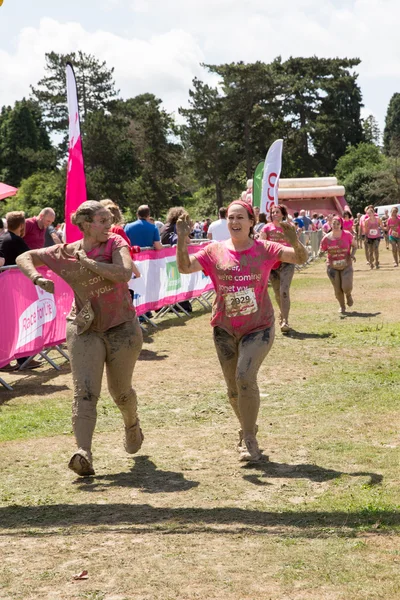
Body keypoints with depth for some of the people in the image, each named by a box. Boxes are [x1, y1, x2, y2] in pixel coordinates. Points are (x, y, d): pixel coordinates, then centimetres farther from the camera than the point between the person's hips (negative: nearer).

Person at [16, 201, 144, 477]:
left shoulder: (116, 243, -8)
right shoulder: (65, 252, -3)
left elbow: (124, 273, -27)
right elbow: (24, 258, 6)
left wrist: (85, 260, -24)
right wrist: (37, 278, -14)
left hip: (122, 327, 0)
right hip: (85, 328, 0)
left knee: (120, 391, 14)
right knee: (85, 392, -15)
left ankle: (132, 425, 47)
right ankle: (84, 453, -26)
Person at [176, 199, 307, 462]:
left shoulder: (265, 249, -4)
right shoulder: (215, 251, 0)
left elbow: (301, 258, -9)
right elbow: (185, 267, -8)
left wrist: (295, 241, -30)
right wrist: (182, 240, -24)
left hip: (258, 327, -3)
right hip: (226, 329, 3)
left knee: (245, 377, -20)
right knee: (234, 388, 10)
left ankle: (249, 440, -7)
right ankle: (248, 429, 37)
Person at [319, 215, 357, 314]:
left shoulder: (347, 235, -8)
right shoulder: (326, 238, -8)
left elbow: (354, 245, 7)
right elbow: (321, 251, 1)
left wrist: (352, 254, -12)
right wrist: (321, 253, -23)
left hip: (346, 265, -1)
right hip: (332, 267, 1)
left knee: (347, 287, -16)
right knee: (337, 290, 3)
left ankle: (348, 295, 23)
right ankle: (342, 306, 30)